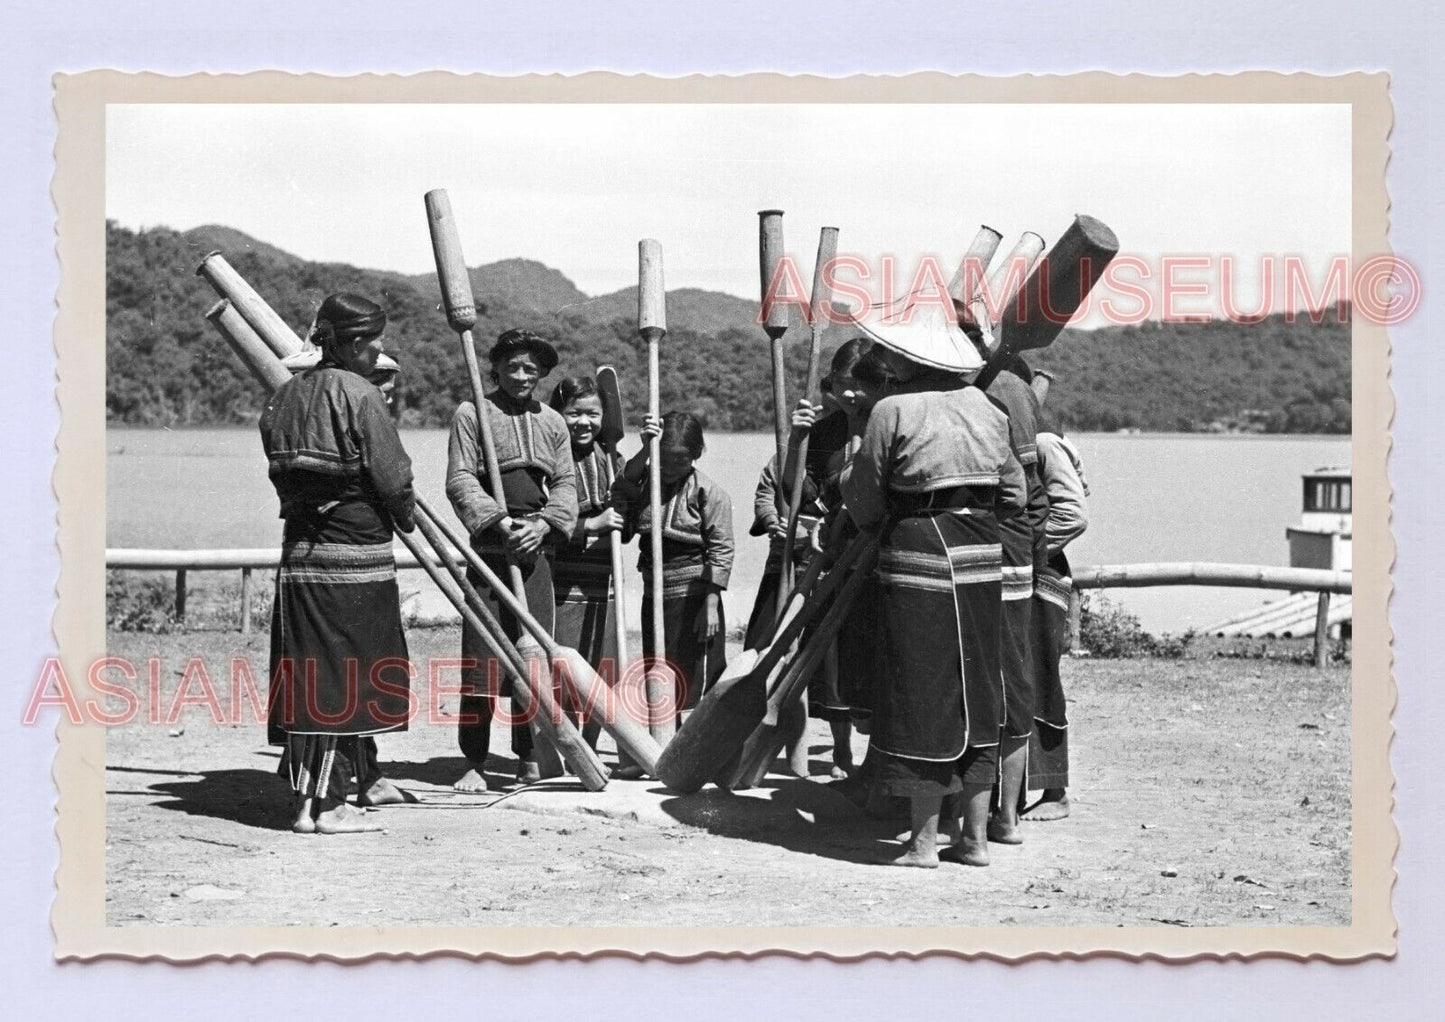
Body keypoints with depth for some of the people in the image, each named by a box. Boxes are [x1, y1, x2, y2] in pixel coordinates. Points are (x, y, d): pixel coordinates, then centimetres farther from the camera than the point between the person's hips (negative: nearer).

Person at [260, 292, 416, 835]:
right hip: (356, 555, -7)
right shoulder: (360, 397, -12)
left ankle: (365, 777, 30)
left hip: (299, 549, 8)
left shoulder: (285, 395, 10)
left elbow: (281, 471, 13)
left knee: (307, 672, 12)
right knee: (344, 677, -2)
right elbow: (392, 480, -13)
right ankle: (324, 804, -2)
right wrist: (404, 516, 6)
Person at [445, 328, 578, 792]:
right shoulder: (471, 414, 2)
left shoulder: (553, 424, 15)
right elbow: (460, 480, -6)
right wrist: (501, 522, -17)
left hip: (537, 548, 4)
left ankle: (529, 755, 16)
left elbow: (566, 484, 10)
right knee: (481, 654, -6)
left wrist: (543, 523, -9)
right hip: (488, 547, -4)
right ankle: (475, 762, -1)